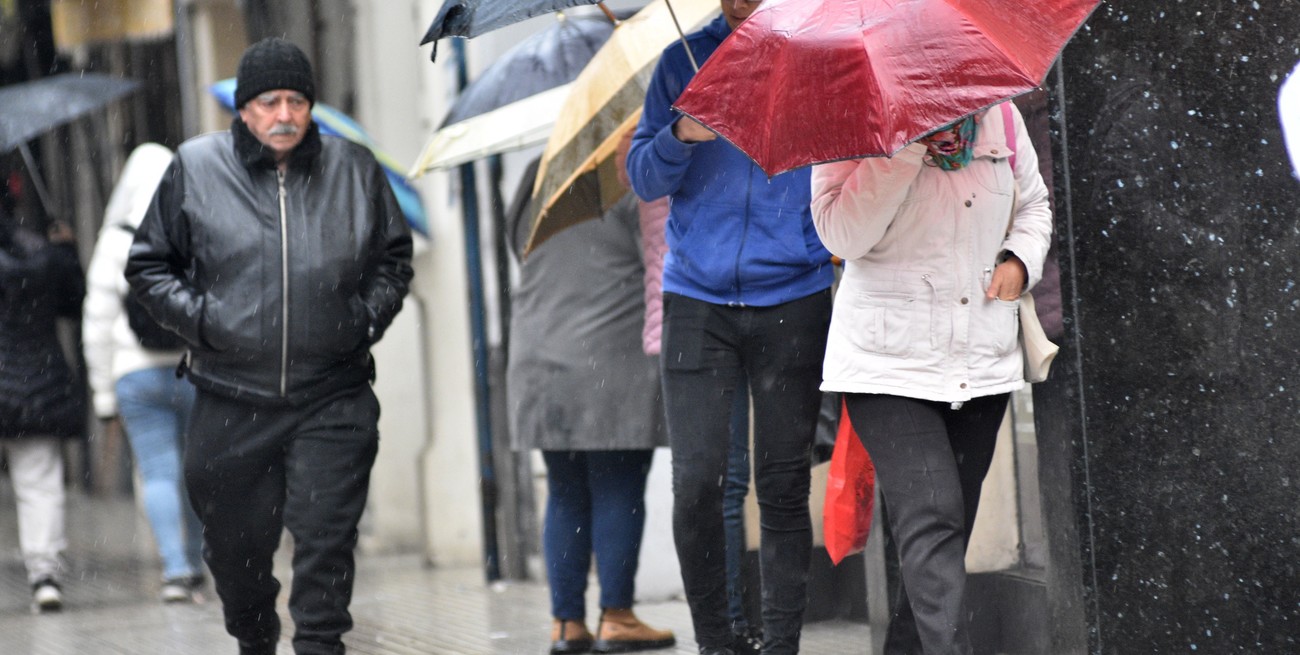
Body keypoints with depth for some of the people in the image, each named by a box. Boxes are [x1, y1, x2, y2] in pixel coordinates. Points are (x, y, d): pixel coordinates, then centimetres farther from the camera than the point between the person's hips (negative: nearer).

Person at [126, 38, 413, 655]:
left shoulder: (354, 169, 6)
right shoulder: (196, 168, 2)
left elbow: (394, 256, 19)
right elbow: (149, 265, 10)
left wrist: (368, 314, 3)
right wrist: (198, 318, -4)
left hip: (332, 400, 0)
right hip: (231, 398, 1)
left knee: (326, 539, -11)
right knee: (236, 545, 11)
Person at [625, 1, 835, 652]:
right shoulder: (684, 62, 9)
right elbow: (643, 178, 8)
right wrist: (680, 138, -12)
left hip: (793, 301, -1)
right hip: (697, 299, 1)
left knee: (782, 483, -1)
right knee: (695, 482, -6)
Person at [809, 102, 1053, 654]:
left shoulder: (999, 117, 5)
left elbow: (1033, 203, 23)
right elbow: (842, 235, -20)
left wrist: (1020, 259, 2)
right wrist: (903, 147, -24)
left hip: (984, 361, 5)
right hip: (890, 365, -5)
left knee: (948, 528, 10)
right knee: (930, 517, -19)